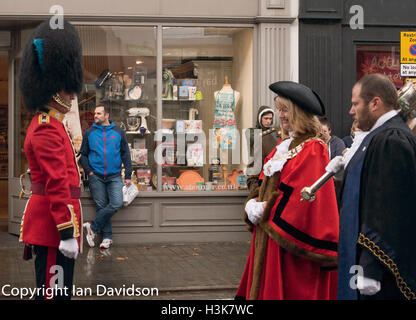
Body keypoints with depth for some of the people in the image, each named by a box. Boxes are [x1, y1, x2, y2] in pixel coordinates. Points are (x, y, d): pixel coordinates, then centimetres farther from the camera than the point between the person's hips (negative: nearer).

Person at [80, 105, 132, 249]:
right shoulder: (89, 132, 7)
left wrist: (128, 175, 3)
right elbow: (83, 155, 10)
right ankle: (107, 237, 8)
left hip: (114, 176, 0)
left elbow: (125, 154, 9)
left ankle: (93, 227, -4)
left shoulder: (118, 132, 7)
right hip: (96, 176, 0)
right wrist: (89, 171, -4)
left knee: (116, 203, -16)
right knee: (101, 206, -1)